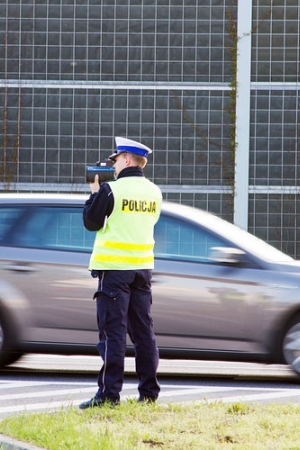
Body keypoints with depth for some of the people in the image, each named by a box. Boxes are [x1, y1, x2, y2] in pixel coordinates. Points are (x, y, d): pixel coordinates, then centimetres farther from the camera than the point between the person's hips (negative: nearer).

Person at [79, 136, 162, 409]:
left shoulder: (111, 190, -12)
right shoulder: (154, 192, 7)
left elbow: (91, 222, -6)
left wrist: (95, 192, 7)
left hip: (114, 268, -6)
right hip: (143, 267, 6)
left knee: (113, 331, -5)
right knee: (143, 330, 10)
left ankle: (109, 394, -8)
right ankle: (149, 393, 11)